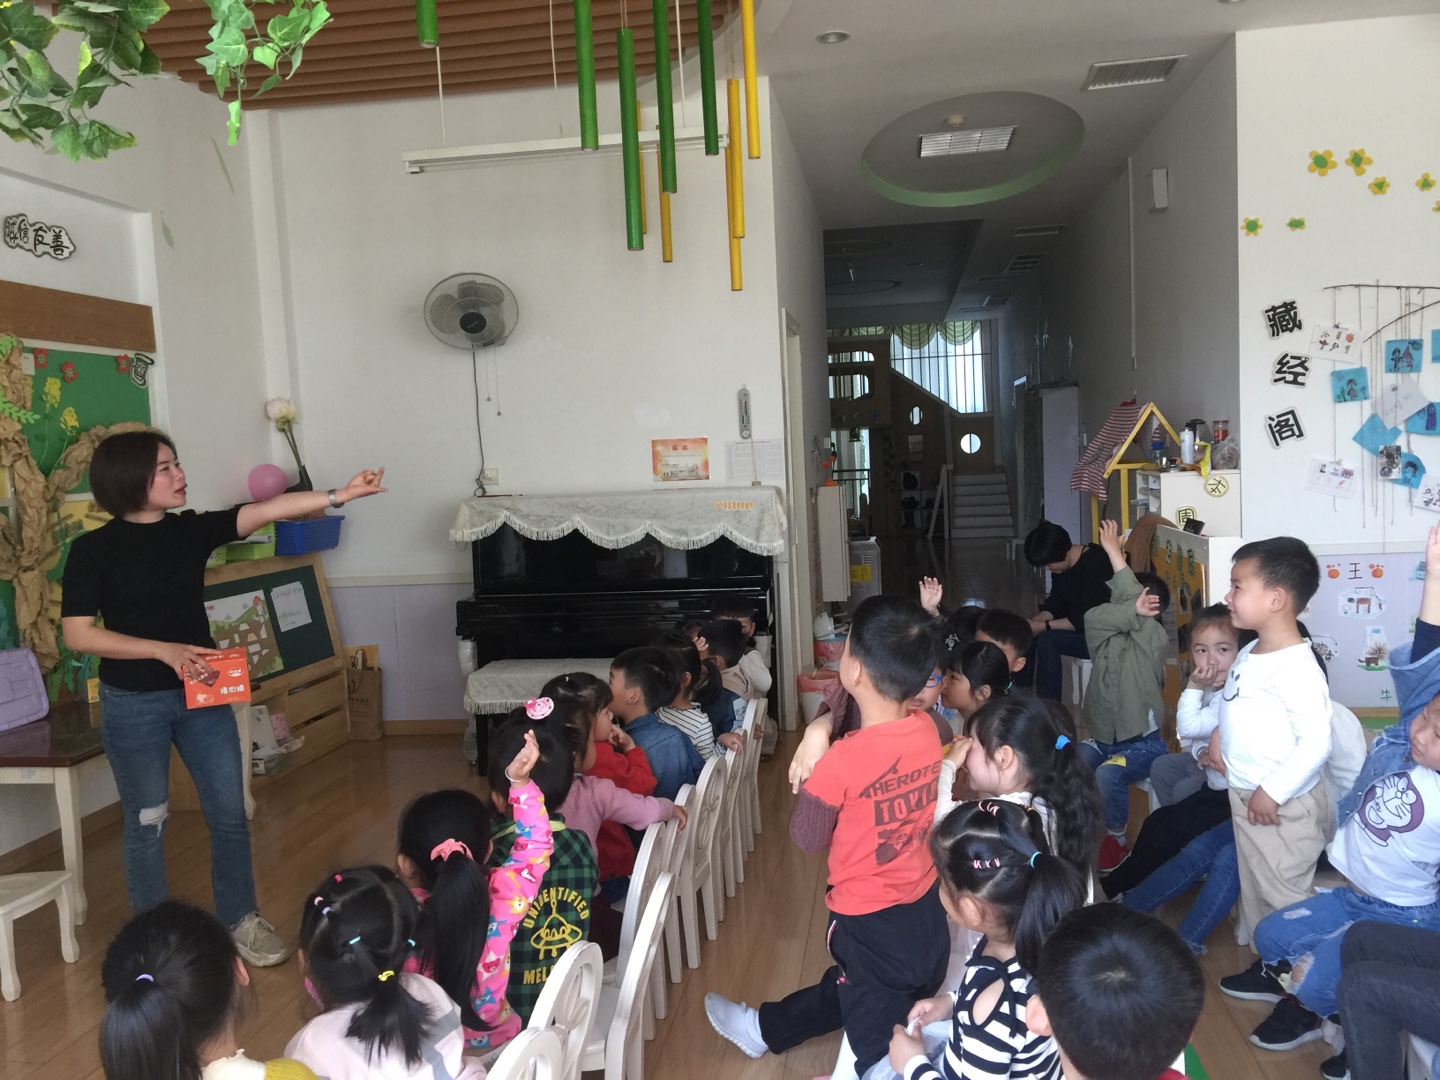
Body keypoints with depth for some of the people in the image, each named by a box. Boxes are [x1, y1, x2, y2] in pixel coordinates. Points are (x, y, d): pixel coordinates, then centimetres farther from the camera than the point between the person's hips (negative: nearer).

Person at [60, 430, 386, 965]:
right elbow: (77, 634, -13)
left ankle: (241, 921, 26)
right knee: (146, 824, 10)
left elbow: (266, 510, -13)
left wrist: (341, 495, -24)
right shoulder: (94, 550, -10)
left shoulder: (191, 529, 0)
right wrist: (163, 650, -22)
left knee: (230, 814, 8)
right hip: (134, 705, -4)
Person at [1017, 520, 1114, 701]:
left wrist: (1044, 626, -25)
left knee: (1047, 640, -26)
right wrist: (1034, 622, -12)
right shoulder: (1062, 566, 1)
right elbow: (1054, 604, 8)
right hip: (1077, 627, 9)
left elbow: (1088, 619, -27)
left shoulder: (1095, 564, -26)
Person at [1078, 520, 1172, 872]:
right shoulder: (1106, 637, 2)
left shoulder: (1155, 639, -10)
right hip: (1101, 737, 5)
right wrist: (1132, 610, -38)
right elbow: (1094, 616, -22)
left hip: (1142, 743, -5)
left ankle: (1116, 839, -5)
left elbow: (1133, 601, -24)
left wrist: (1114, 552, -21)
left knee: (1107, 776, -31)